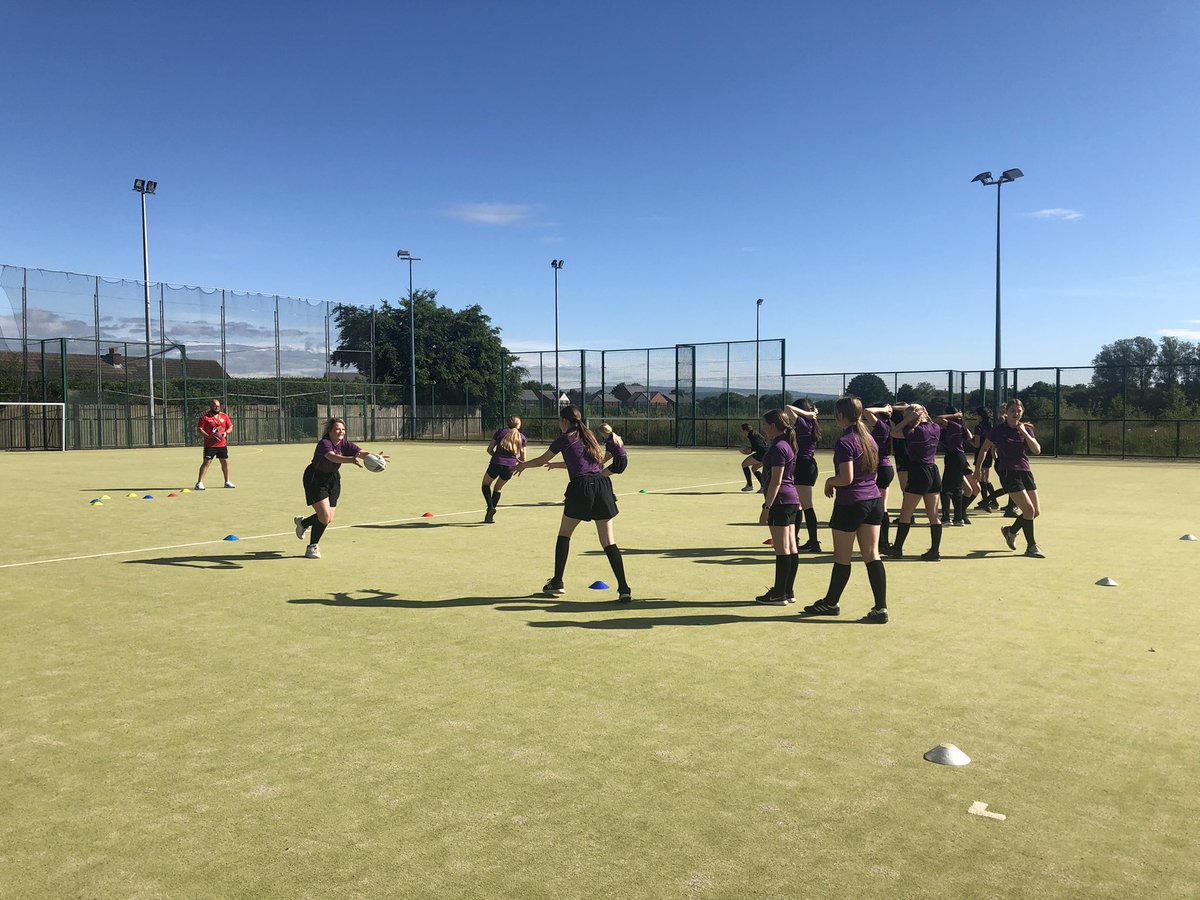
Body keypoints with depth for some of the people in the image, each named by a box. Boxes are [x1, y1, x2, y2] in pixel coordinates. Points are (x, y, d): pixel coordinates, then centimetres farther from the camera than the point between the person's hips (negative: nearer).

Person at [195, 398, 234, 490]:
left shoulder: (224, 416, 9)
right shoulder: (205, 417, -4)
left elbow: (230, 427, 14)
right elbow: (199, 429, -8)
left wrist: (226, 432, -7)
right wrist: (209, 436, -20)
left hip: (222, 444, 5)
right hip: (210, 445, -5)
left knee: (225, 462, 10)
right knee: (206, 462, -8)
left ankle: (227, 482, 23)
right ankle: (199, 483, -4)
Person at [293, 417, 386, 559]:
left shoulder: (345, 445, -8)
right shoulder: (324, 443, -25)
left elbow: (362, 452, -23)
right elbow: (332, 457, -46)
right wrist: (351, 460, -63)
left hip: (333, 479, 7)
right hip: (315, 479, -7)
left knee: (328, 519, 8)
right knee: (325, 517, -13)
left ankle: (302, 522, 38)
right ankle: (312, 547, 9)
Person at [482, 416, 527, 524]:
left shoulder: (500, 431, 9)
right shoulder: (522, 437, 11)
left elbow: (489, 449, 7)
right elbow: (523, 459, 9)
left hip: (496, 463, -2)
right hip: (510, 466, 2)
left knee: (486, 485, 20)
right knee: (498, 488, 23)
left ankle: (491, 507, -4)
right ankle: (490, 516, 19)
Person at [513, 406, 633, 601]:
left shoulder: (565, 439, 4)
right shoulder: (588, 436, 20)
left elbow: (541, 461, 16)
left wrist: (522, 465, 35)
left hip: (581, 488, -4)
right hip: (602, 485, 5)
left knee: (564, 535, 15)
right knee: (608, 541, 2)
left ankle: (557, 583, 19)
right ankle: (624, 589, -6)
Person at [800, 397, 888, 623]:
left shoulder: (844, 442, -16)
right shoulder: (869, 438, 11)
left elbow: (846, 478, -20)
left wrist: (829, 481, -2)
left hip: (850, 504, -8)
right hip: (874, 501, 8)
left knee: (842, 558, 7)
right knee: (872, 555, 6)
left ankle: (831, 603, 23)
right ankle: (880, 608, 1)